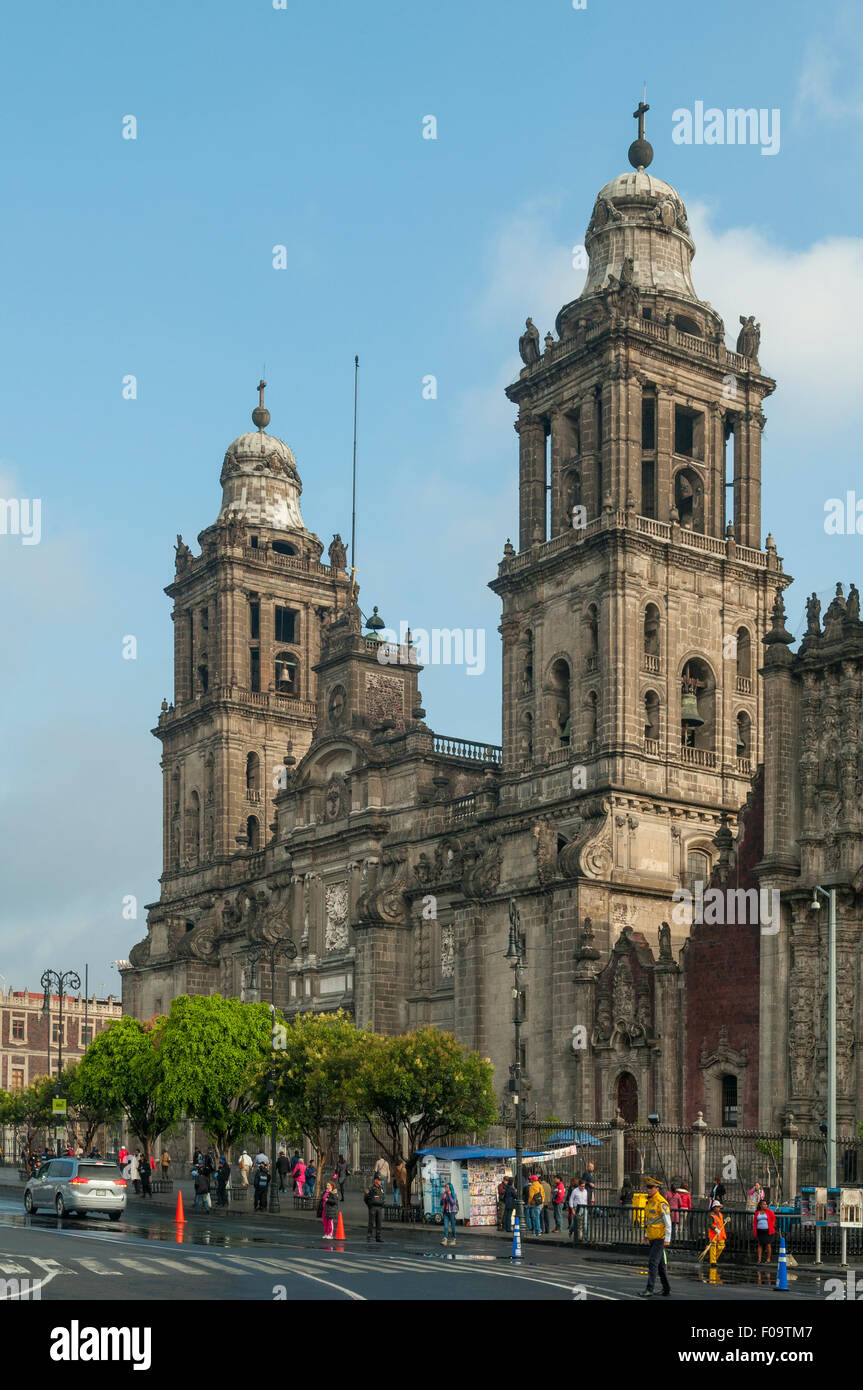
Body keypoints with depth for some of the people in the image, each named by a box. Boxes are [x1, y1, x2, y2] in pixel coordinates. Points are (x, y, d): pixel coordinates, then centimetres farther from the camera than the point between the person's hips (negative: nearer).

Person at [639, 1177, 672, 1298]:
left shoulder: (661, 1203, -16)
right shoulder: (650, 1201, 13)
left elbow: (668, 1222, -17)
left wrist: (667, 1239, -19)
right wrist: (646, 1236, 22)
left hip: (660, 1239, -9)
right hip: (652, 1238, 9)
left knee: (652, 1263, -13)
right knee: (660, 1264, 14)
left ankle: (649, 1290, -13)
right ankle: (666, 1289, 22)